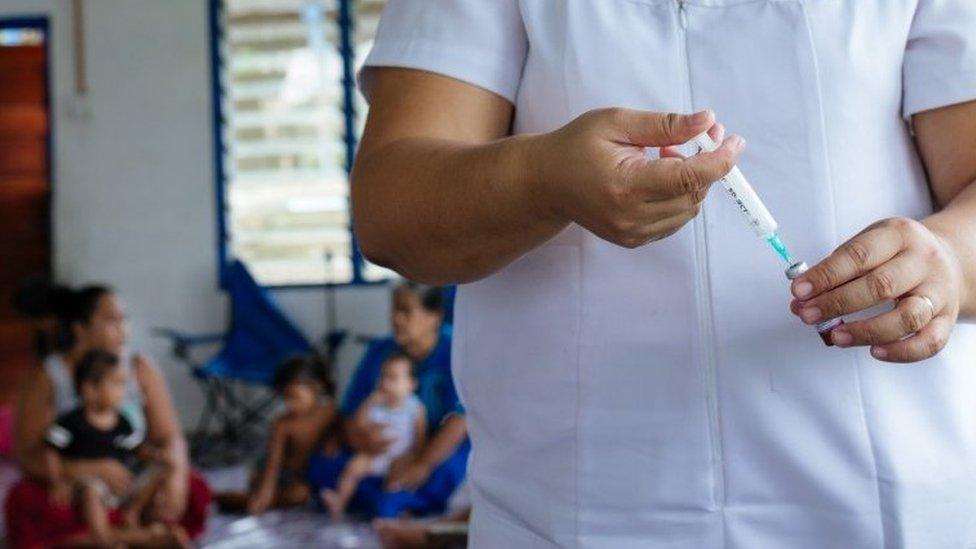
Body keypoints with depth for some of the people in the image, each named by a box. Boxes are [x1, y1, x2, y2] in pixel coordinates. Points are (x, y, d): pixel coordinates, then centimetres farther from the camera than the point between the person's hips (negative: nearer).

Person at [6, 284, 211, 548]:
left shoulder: (140, 369, -2)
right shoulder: (47, 379, -9)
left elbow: (169, 438, -4)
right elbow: (26, 455, -14)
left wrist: (176, 479, -26)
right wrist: (94, 470, -28)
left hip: (132, 484, 2)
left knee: (195, 491, -22)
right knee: (24, 504, -33)